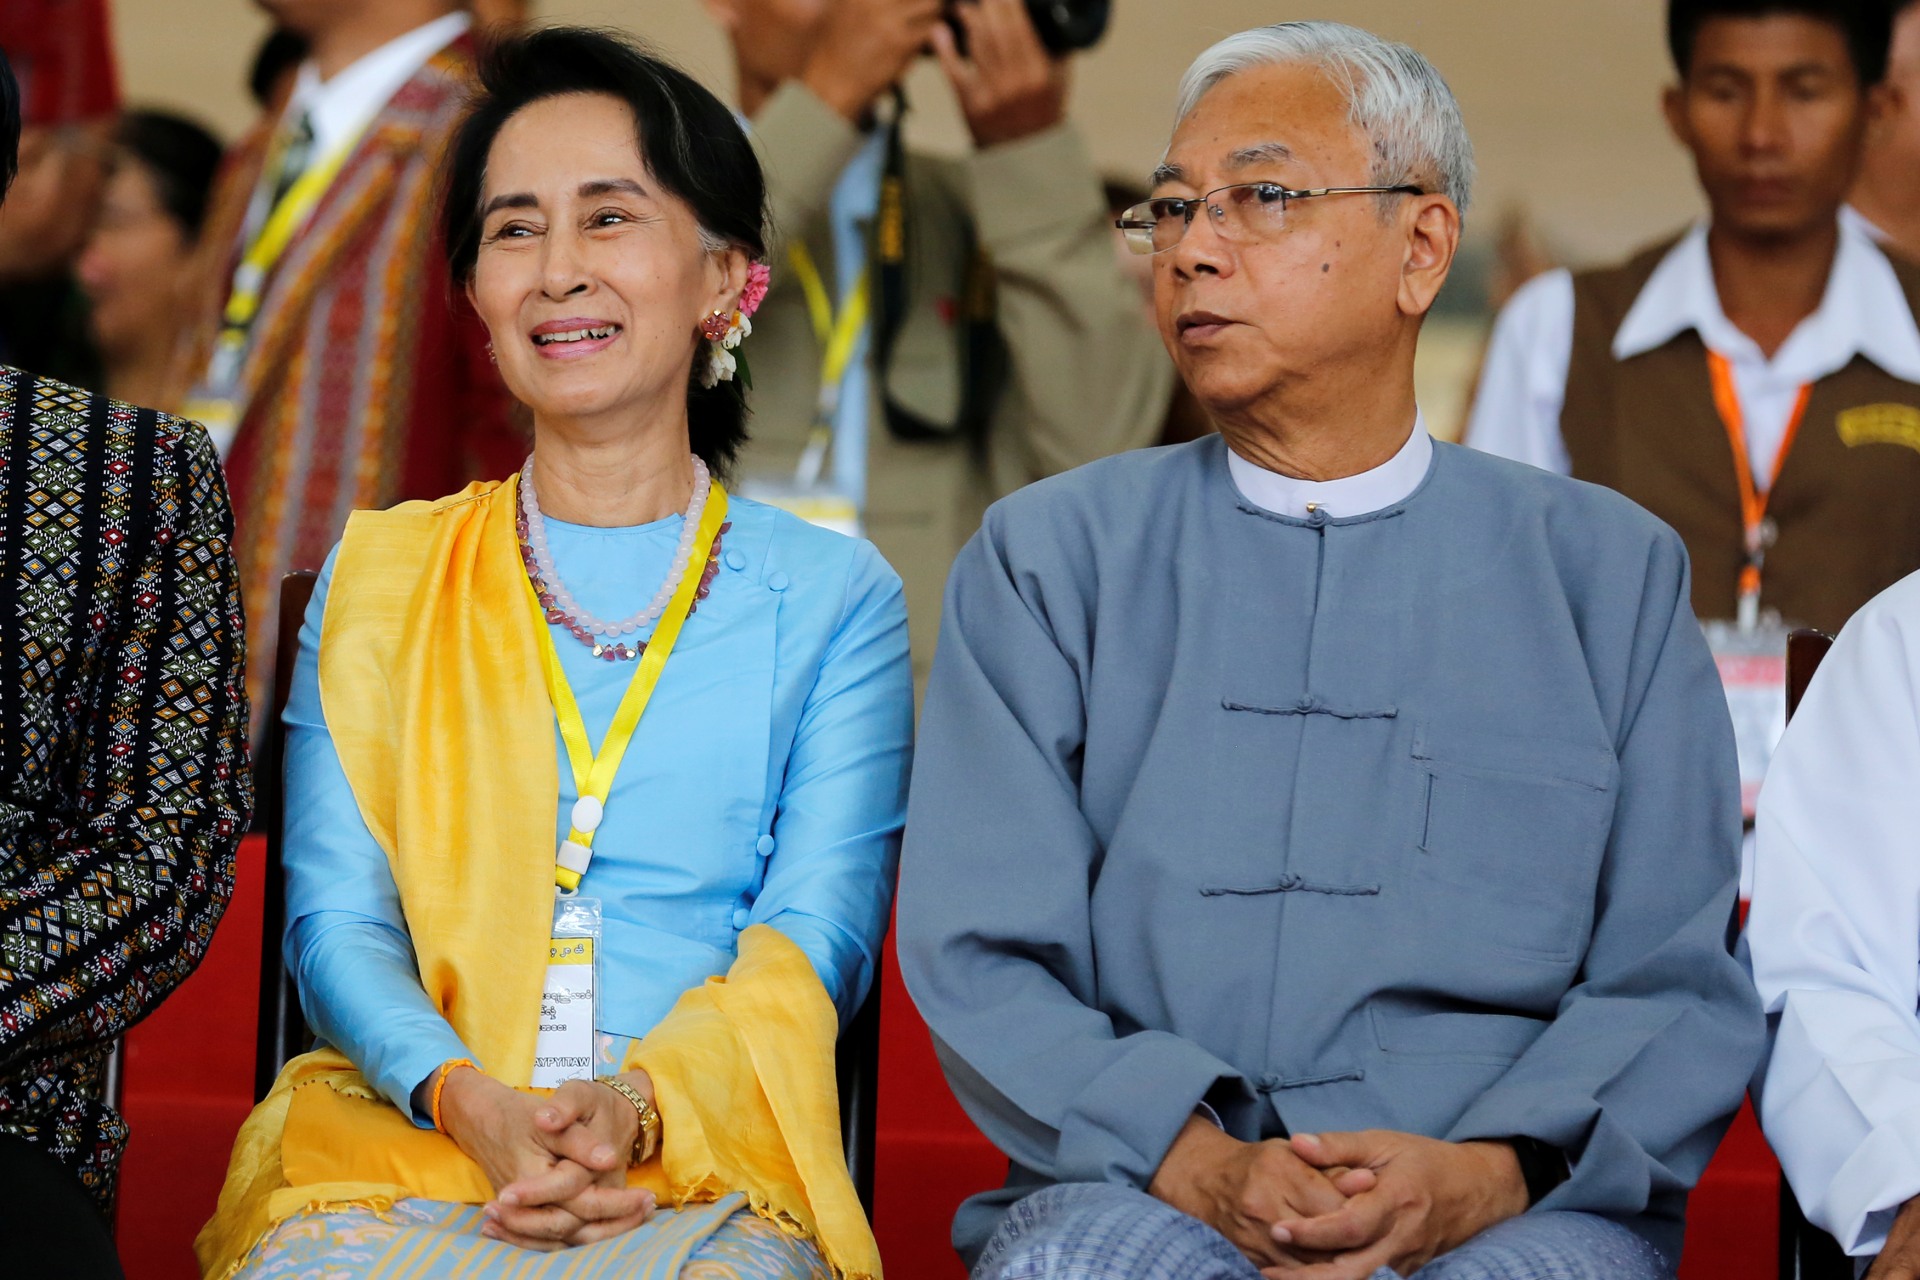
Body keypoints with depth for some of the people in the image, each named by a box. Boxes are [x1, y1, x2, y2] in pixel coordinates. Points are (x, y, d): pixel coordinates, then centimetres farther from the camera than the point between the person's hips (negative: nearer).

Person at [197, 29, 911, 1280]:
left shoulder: (833, 596, 14)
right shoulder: (379, 575, 18)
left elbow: (818, 938, 4)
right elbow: (336, 917, 8)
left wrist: (638, 1103, -17)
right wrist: (467, 1097, -15)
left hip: (706, 1166, -1)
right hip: (396, 1148, 1)